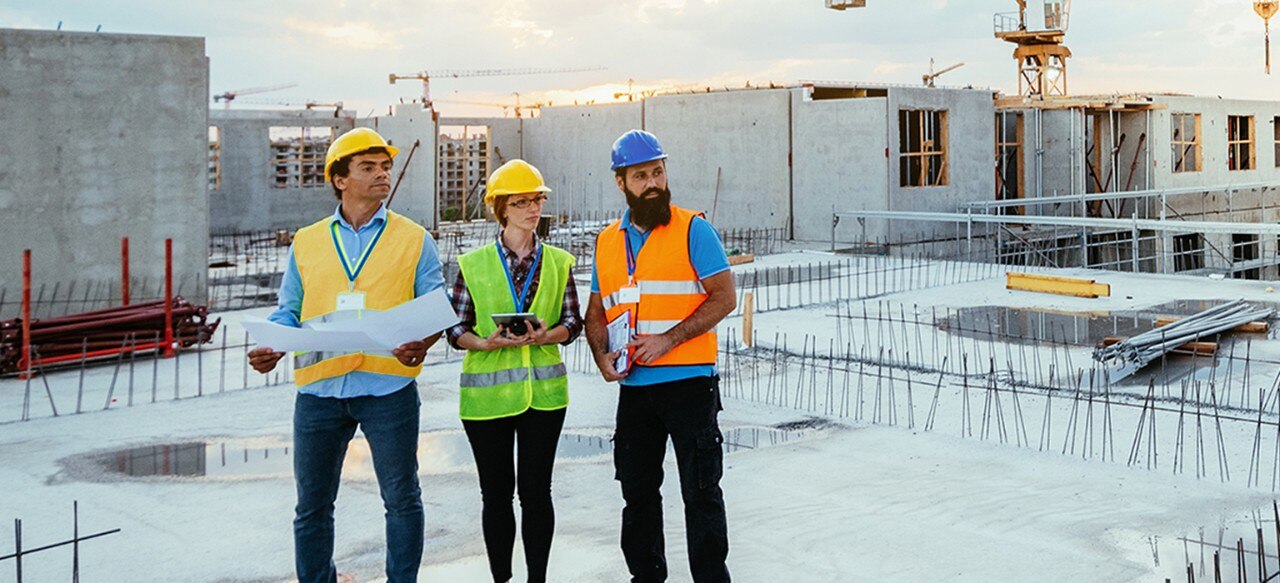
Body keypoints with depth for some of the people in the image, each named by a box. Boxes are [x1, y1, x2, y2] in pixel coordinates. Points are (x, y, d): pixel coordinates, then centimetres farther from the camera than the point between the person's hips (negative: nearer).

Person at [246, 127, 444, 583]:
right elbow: (289, 311, 11)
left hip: (388, 386, -2)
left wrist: (422, 343, -21)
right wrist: (271, 350, -9)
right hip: (318, 390, 2)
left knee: (402, 498, 7)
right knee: (312, 505, 9)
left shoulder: (414, 240, 5)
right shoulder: (306, 243, 11)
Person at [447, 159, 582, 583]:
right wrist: (487, 343, -19)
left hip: (543, 391, 1)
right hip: (487, 393, -1)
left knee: (536, 489, 5)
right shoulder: (472, 264, 2)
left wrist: (544, 336, -17)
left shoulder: (559, 262, 7)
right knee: (496, 493, 6)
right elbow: (456, 327, 1)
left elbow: (572, 322, 4)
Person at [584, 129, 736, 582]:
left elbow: (724, 298, -9)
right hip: (633, 387, 5)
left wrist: (668, 340, -17)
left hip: (689, 381, -5)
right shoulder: (607, 242, 11)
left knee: (701, 493, -1)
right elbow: (596, 313, 18)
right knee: (637, 492, 13)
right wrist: (602, 355, -2)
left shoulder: (693, 230, -3)